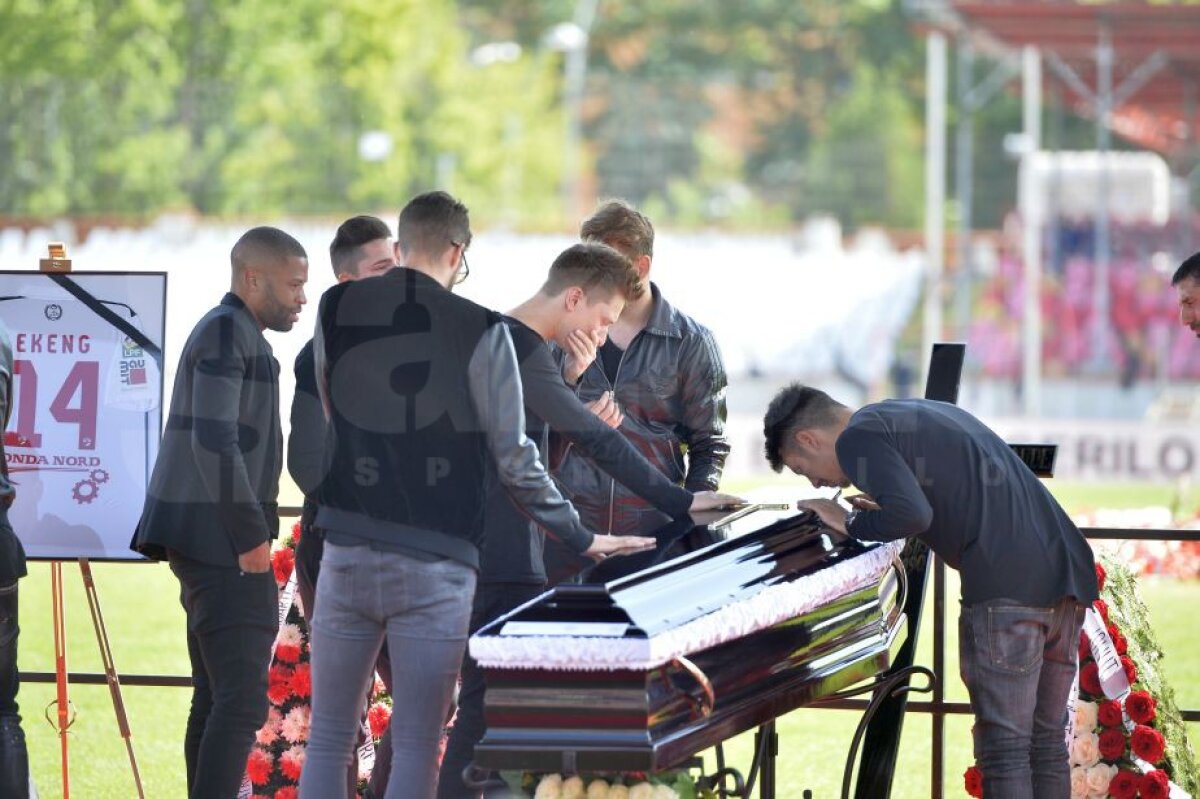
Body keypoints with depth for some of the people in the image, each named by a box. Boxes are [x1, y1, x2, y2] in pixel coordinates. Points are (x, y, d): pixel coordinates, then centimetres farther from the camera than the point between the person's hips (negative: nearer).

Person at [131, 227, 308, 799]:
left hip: (209, 546, 11)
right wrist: (251, 533, -18)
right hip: (222, 540, -11)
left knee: (214, 699, 11)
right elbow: (213, 440, -20)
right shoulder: (228, 332, -12)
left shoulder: (233, 333, 21)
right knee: (241, 699, -15)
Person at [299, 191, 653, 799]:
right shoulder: (479, 331, -7)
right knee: (416, 747, 1)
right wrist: (582, 538, 7)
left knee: (329, 740, 8)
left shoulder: (337, 310, 5)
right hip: (435, 566, -3)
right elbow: (513, 459, -4)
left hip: (347, 557, 3)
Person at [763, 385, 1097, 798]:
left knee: (1003, 747, -5)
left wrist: (851, 524, 1)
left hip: (1006, 582, -9)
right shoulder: (923, 413, 28)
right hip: (1066, 570, 9)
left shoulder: (858, 438, 0)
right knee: (1047, 741, 13)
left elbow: (912, 514, -16)